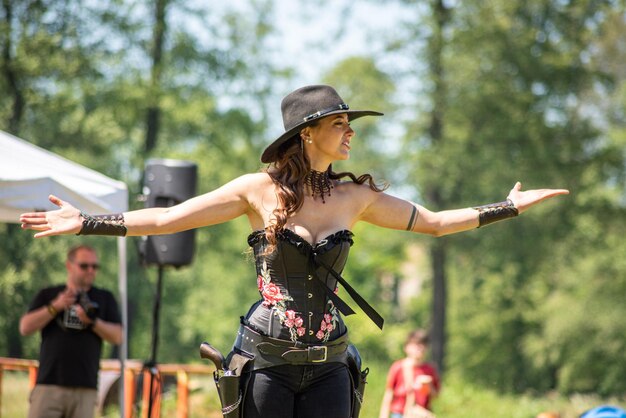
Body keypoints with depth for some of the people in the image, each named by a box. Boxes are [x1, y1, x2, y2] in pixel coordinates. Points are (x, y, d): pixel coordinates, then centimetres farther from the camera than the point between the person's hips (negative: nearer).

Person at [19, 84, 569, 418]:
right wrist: (85, 223, -7)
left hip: (328, 366, 3)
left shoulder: (356, 196, 8)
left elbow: (435, 222, 17)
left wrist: (511, 207, 17)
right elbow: (165, 219, -1)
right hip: (267, 360, -3)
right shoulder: (259, 189, -2)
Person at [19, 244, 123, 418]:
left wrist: (93, 322, -11)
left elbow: (117, 337, 5)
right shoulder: (47, 295, 13)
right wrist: (55, 307, -9)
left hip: (85, 389, 1)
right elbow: (25, 327, 2)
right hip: (48, 384, -1)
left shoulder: (104, 298, 15)